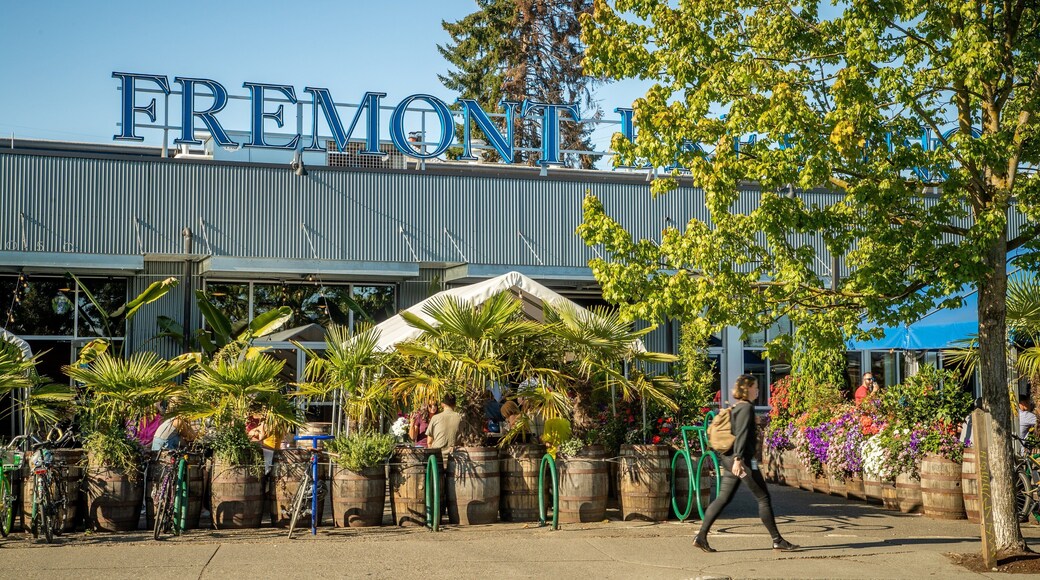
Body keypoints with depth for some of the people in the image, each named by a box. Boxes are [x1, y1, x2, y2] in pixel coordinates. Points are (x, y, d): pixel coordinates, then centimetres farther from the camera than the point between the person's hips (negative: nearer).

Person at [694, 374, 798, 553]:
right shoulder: (746, 408, -10)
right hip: (743, 460, -9)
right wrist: (738, 458, -25)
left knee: (723, 499, 7)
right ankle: (777, 540, 5)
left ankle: (701, 536, 1)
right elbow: (741, 434, -19)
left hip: (730, 459, 9)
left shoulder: (736, 408, 17)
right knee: (764, 498, -1)